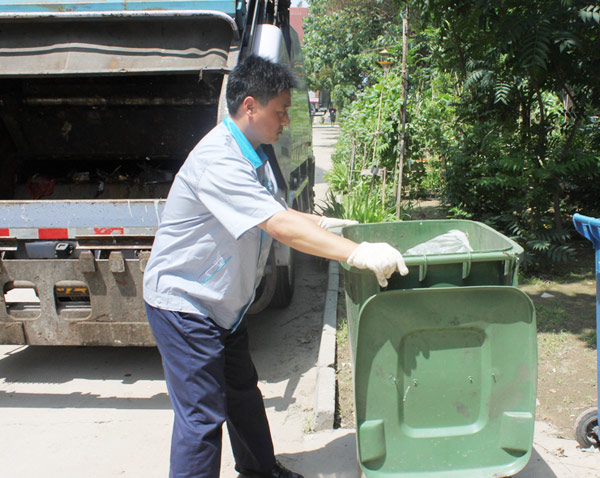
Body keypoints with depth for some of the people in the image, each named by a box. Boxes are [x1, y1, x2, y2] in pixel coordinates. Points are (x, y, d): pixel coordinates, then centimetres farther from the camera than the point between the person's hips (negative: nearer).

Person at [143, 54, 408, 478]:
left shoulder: (252, 155, 6)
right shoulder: (218, 160, -28)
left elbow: (277, 211, 19)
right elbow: (279, 226, -37)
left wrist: (322, 223, 6)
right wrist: (358, 252, -39)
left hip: (221, 303, 10)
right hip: (184, 304, -10)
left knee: (243, 391, 23)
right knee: (202, 416, -4)